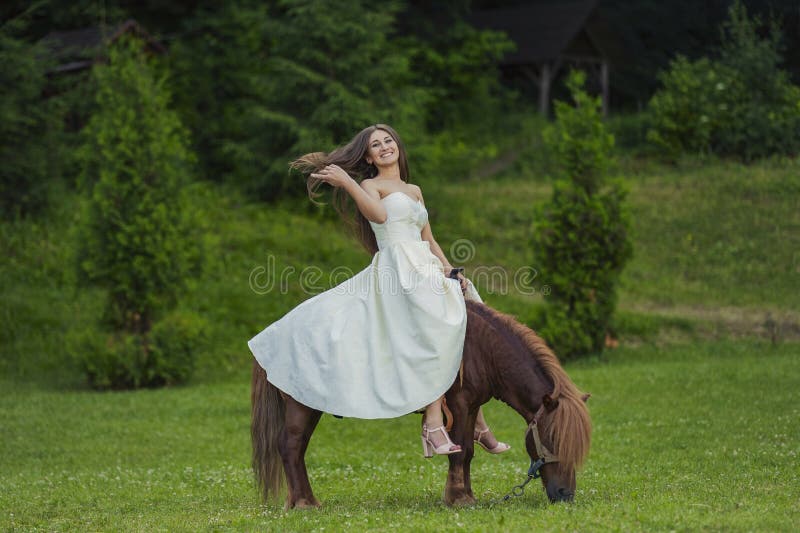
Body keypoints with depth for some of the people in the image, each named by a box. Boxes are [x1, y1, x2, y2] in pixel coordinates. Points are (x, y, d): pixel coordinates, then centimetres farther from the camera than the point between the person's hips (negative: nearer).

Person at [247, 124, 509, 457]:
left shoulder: (415, 190, 27)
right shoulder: (370, 185, 7)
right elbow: (379, 214, -17)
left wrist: (450, 270, 11)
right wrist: (346, 183, -24)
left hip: (426, 268, 8)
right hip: (398, 267, -8)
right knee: (437, 335, -26)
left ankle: (478, 425, 9)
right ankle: (433, 427, -33)